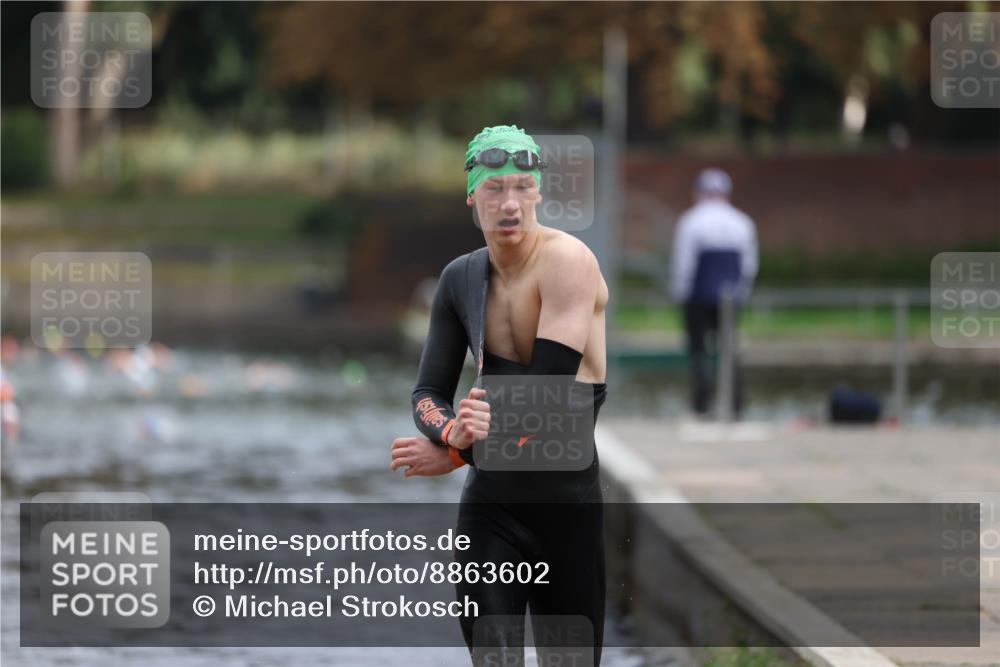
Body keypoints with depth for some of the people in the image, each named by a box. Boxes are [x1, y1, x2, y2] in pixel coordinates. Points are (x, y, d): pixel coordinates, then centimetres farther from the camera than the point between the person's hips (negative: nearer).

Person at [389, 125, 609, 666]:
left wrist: (454, 453, -12)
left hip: (570, 502, -4)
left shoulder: (568, 261, -14)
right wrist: (454, 431, -19)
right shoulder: (461, 278, 5)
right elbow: (427, 394, 5)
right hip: (491, 503, 4)